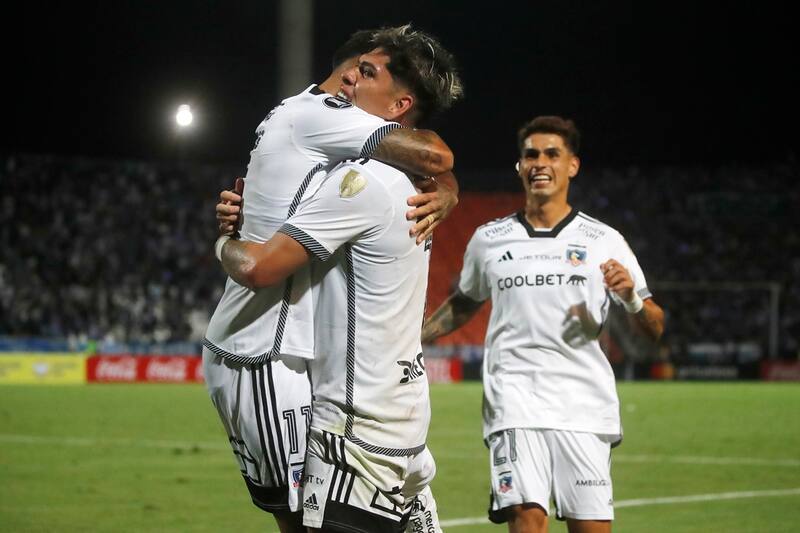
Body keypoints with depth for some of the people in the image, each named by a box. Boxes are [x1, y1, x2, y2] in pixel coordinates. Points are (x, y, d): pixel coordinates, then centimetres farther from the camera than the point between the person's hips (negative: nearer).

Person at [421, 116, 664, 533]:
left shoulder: (604, 241, 8)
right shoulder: (488, 240, 12)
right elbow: (463, 305, 28)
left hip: (585, 406, 0)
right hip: (515, 404, 0)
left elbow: (654, 328, 9)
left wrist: (631, 296, -11)